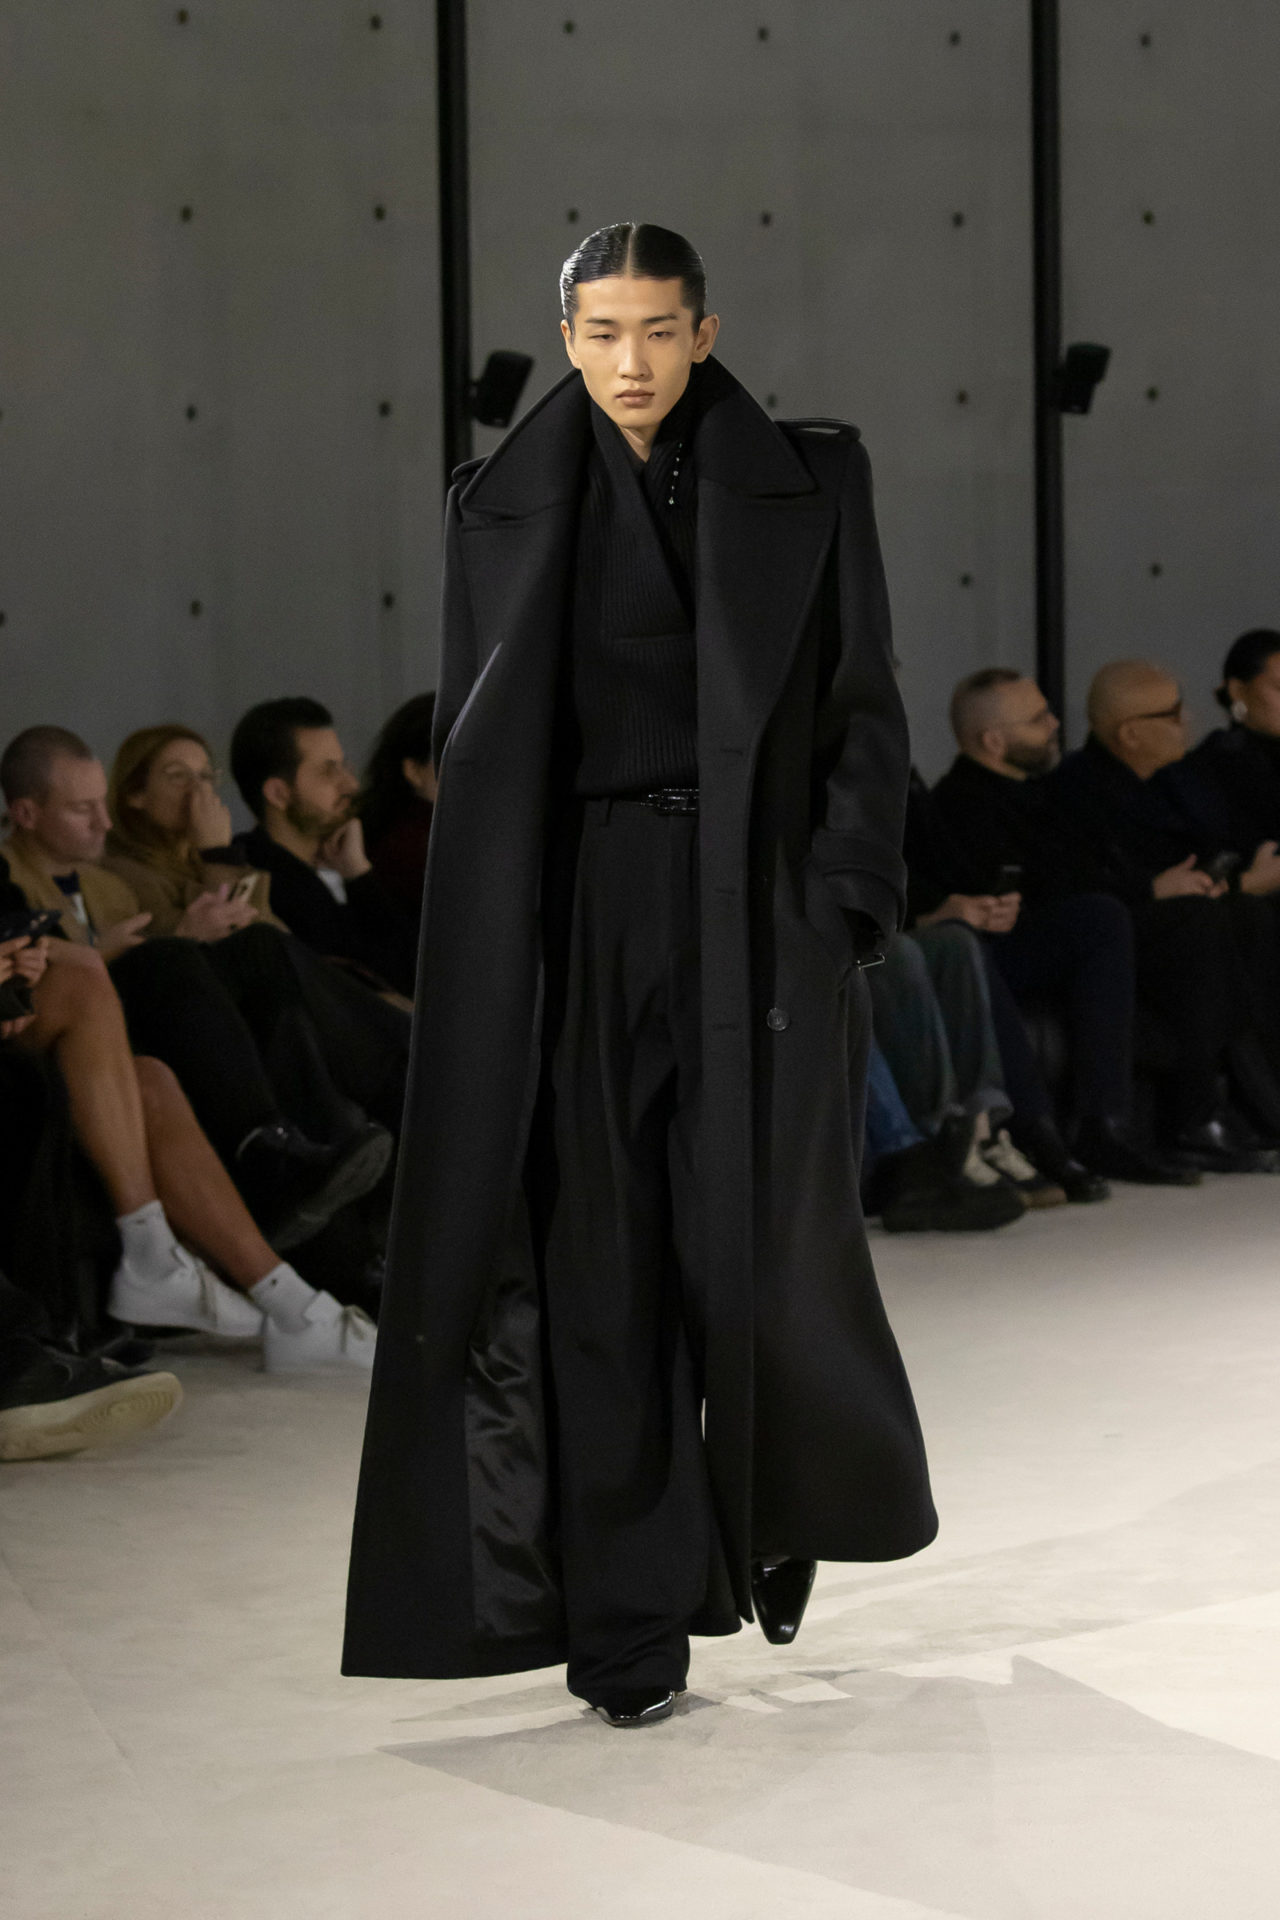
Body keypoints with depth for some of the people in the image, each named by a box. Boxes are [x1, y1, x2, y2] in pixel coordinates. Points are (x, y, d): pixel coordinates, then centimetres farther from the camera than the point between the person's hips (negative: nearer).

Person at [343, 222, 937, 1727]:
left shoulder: (809, 485, 4)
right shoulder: (505, 507, 6)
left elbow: (864, 706, 3)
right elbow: (474, 745, 6)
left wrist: (841, 908, -8)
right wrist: (488, 962, -1)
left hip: (760, 904, -1)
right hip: (585, 911, 1)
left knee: (769, 1241, -4)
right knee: (605, 1260, -2)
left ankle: (791, 1498, 28)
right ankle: (631, 1617, 4)